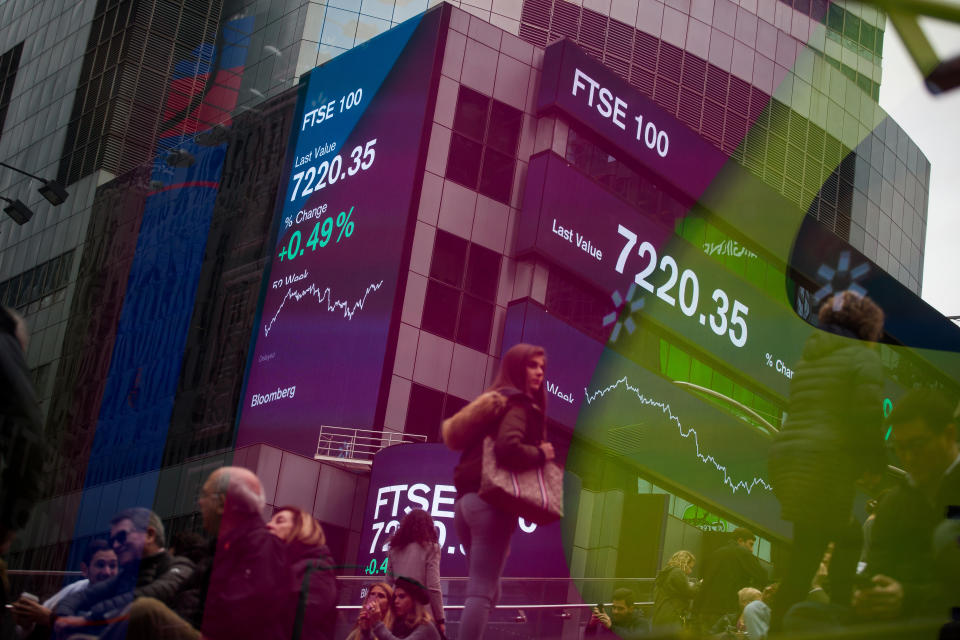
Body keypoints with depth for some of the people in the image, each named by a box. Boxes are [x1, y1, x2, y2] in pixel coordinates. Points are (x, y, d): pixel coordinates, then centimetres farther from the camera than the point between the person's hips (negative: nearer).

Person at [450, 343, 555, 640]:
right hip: (491, 502, -9)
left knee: (487, 590, 16)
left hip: (467, 499, 9)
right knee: (482, 592, -11)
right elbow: (507, 447, -23)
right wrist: (541, 454, -9)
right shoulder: (518, 404, -6)